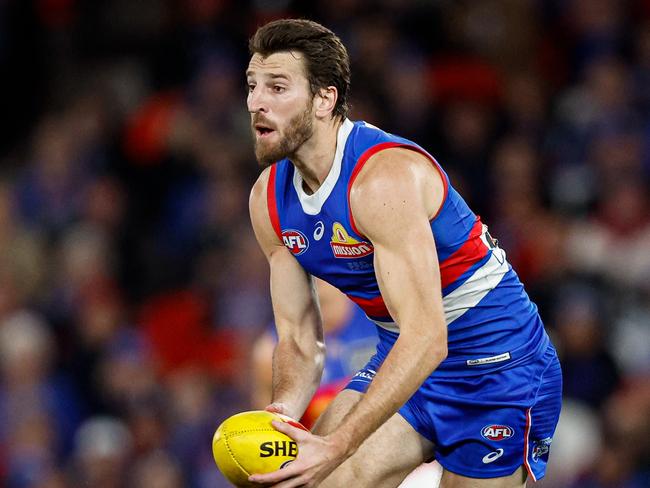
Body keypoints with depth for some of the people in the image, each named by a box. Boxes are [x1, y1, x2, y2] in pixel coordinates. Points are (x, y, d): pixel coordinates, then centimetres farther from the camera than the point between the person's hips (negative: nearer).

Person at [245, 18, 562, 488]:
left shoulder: (384, 177, -28)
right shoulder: (269, 199, -3)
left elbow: (426, 339, -35)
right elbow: (300, 339, 2)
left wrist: (336, 447, -42)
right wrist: (282, 412, -20)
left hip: (498, 365, -7)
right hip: (403, 360, 7)